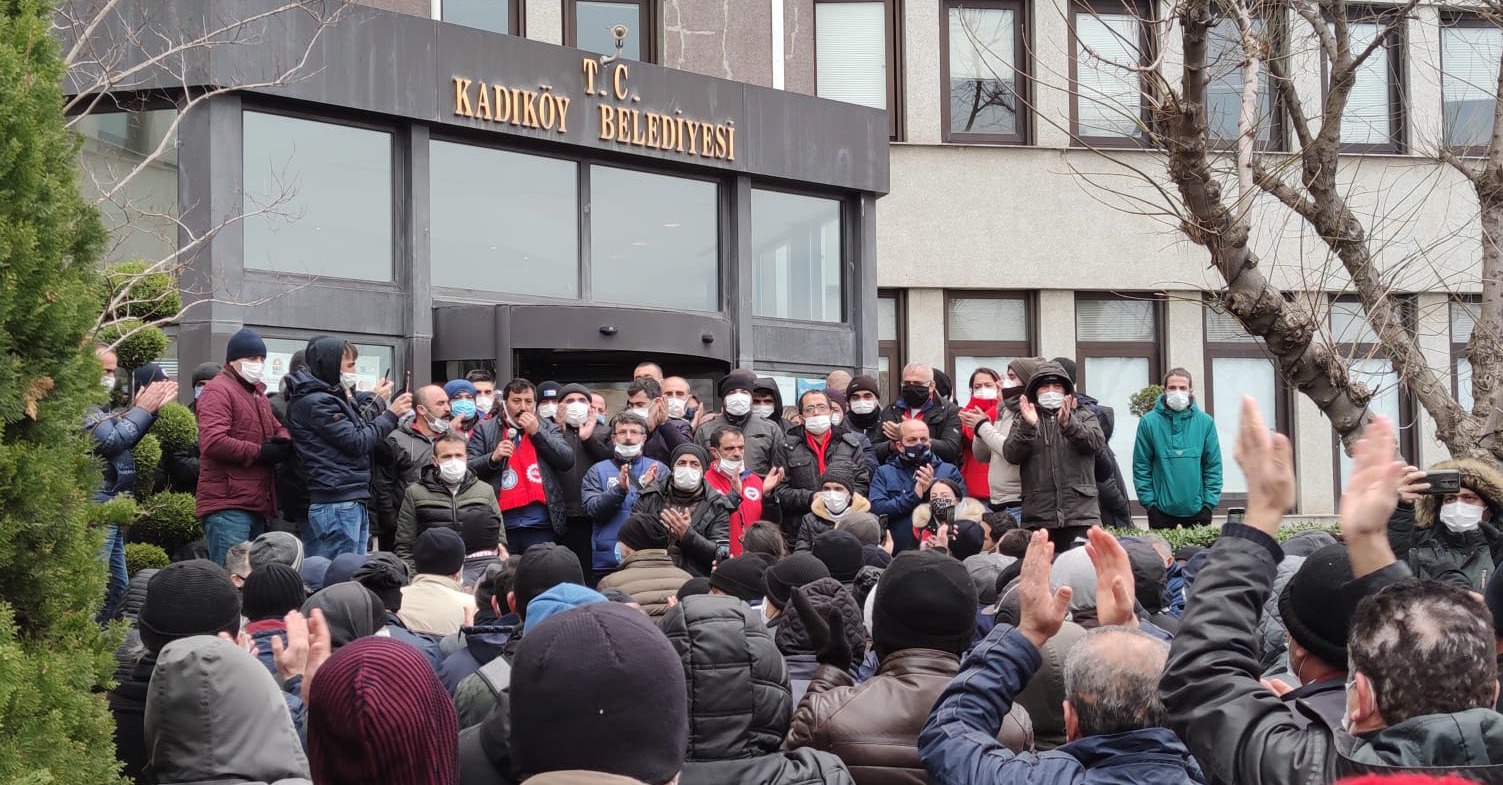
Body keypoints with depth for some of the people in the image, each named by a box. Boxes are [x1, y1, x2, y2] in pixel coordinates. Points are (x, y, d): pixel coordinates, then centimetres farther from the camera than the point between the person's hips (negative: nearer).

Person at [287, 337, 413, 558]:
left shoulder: (332, 397, 19)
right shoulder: (315, 403, -13)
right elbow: (357, 442, -14)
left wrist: (375, 399, 19)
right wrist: (391, 415, -5)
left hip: (352, 503, 10)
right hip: (336, 505, -10)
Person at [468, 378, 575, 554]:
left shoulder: (547, 428, 14)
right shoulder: (484, 430, 10)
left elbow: (568, 461, 1)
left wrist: (536, 432, -3)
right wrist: (493, 458, -13)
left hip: (540, 522, 1)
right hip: (501, 522, -1)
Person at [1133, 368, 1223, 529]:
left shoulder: (1205, 422, 2)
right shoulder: (1149, 422, -3)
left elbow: (1214, 466, 4)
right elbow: (1141, 466, -1)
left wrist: (1210, 502, -3)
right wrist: (1148, 501, -7)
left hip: (1197, 509, 1)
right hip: (1161, 510, -1)